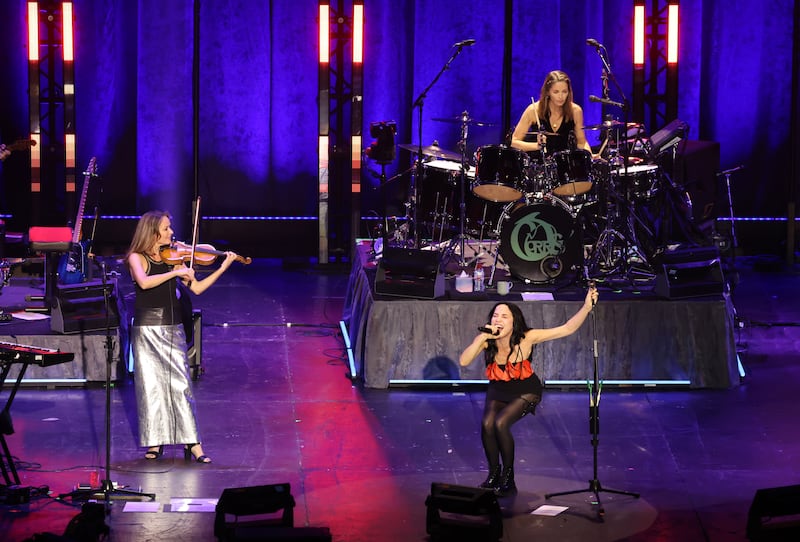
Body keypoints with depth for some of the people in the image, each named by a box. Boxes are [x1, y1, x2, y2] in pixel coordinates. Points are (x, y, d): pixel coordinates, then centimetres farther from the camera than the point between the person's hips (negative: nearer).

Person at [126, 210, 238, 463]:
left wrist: (222, 268, -2)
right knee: (151, 386, 1)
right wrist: (176, 273, -24)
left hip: (172, 328, 3)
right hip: (146, 330, -3)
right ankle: (154, 442, 12)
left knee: (180, 385, -3)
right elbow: (144, 282, -25)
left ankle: (193, 444, -5)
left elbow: (197, 288, 6)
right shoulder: (137, 258, -4)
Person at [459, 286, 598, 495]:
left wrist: (587, 307, -40)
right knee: (487, 424, -24)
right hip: (498, 391, 3)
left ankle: (508, 476, -7)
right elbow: (463, 361, -31)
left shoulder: (526, 338, -25)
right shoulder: (485, 340, -18)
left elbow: (567, 329, -27)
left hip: (525, 392, -3)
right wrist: (482, 338, -39)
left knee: (501, 423, -27)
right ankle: (494, 472, 1)